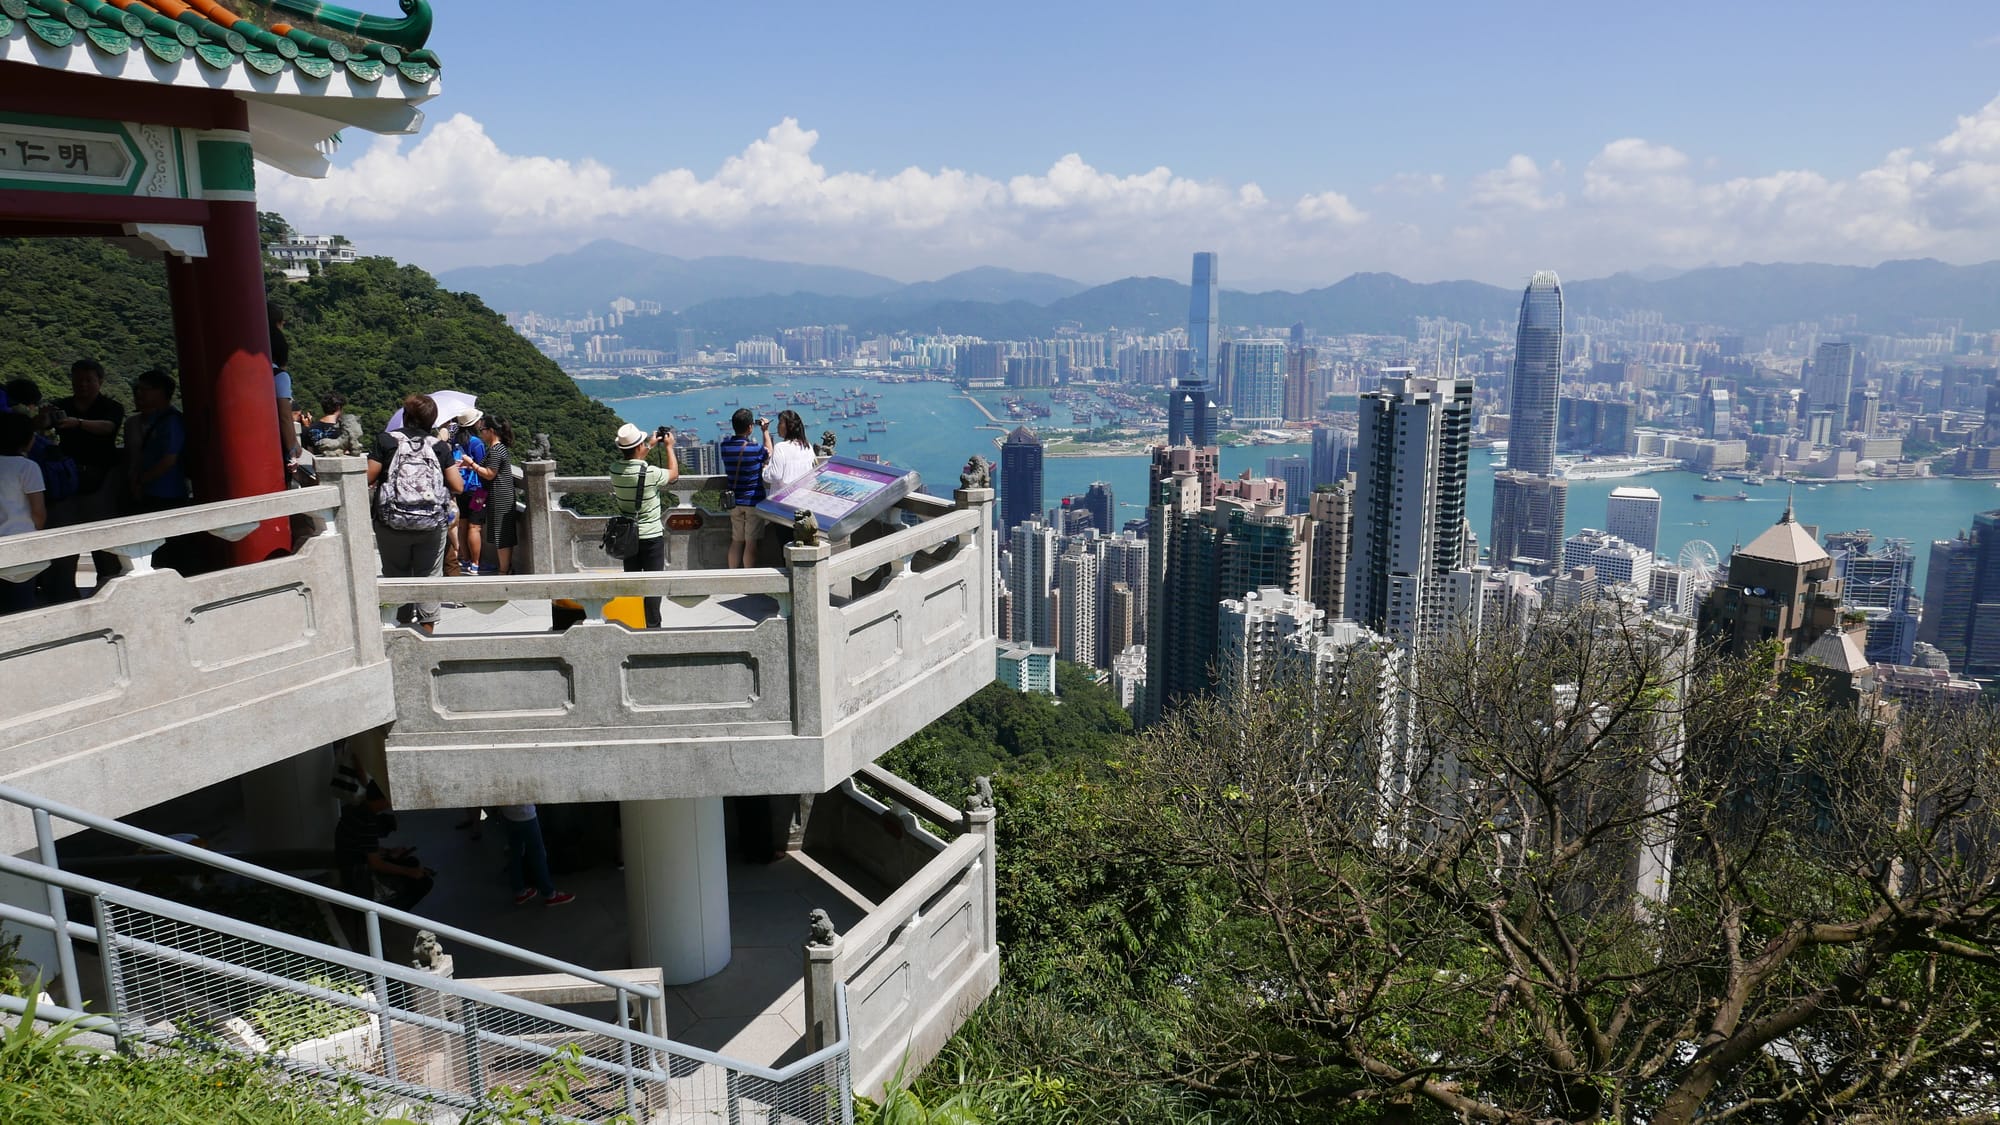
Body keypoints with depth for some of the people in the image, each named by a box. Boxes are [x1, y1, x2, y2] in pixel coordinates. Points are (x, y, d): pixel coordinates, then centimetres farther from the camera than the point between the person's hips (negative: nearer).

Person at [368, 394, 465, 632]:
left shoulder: (385, 441, -3)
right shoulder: (439, 447, 1)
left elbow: (368, 478, -6)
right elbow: (458, 486, -2)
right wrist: (453, 468, 18)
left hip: (392, 523, 0)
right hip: (432, 525, 1)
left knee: (396, 576, 13)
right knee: (428, 577, 9)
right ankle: (427, 628, 12)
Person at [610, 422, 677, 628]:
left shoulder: (615, 470, -6)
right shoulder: (650, 473, -21)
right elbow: (674, 474, -1)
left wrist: (651, 445, 22)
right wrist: (669, 446, 9)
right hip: (651, 536, -5)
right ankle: (653, 626, 7)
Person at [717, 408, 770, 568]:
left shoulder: (724, 445, -4)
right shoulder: (756, 448, -17)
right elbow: (769, 455, 5)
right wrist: (765, 431, 14)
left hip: (734, 501, 5)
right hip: (754, 501, -5)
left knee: (736, 541, 13)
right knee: (751, 543, 2)